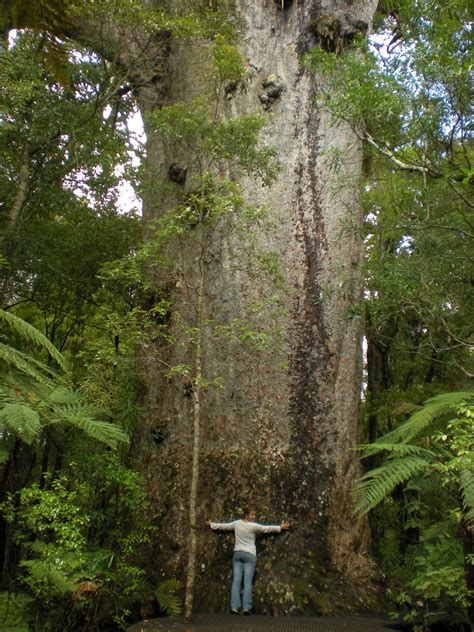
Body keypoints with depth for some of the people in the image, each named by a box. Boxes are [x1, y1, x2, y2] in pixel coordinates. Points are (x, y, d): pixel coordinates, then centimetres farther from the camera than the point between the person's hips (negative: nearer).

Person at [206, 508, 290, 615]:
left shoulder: (237, 523, 6)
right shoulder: (253, 526, -8)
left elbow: (223, 525, 17)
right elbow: (267, 528, 1)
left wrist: (211, 525, 33)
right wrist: (280, 527, 13)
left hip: (237, 553, 4)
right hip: (249, 554, -4)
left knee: (236, 581, -1)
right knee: (247, 582, -6)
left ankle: (234, 607, -7)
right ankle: (246, 607, -11)